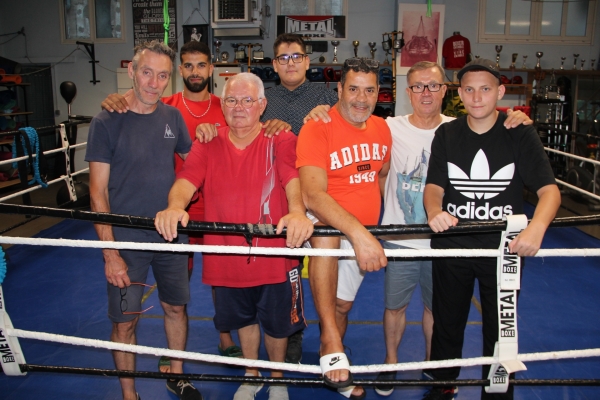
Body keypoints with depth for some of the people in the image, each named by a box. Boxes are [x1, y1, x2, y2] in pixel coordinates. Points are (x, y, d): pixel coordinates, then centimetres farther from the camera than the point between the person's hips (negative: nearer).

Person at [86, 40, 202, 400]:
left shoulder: (172, 117, 3)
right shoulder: (107, 121, -9)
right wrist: (110, 252, -13)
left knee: (176, 307, 16)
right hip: (127, 242, -4)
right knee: (125, 321, 6)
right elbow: (98, 192, -9)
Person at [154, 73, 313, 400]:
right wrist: (175, 206, -38)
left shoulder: (281, 141, -8)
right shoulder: (207, 144, 0)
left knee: (276, 323, 17)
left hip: (275, 254, -2)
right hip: (228, 258, 3)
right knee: (244, 319, 25)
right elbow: (187, 179, -15)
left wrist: (297, 212, -46)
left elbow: (294, 179, -24)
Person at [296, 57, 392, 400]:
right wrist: (358, 232, -44)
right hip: (325, 222, -5)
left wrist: (371, 226, 10)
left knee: (343, 303, 16)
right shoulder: (317, 128, -20)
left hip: (364, 232, 6)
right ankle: (331, 340, -34)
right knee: (326, 232, -40)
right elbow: (313, 194, -33)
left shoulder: (382, 129, 0)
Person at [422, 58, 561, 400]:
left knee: (500, 331, 10)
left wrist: (537, 228, -33)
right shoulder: (447, 134, 1)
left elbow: (549, 190, -12)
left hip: (504, 248, -1)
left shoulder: (521, 134, -5)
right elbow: (434, 186, -5)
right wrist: (435, 212, -29)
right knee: (447, 325, 15)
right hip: (452, 246, 2)